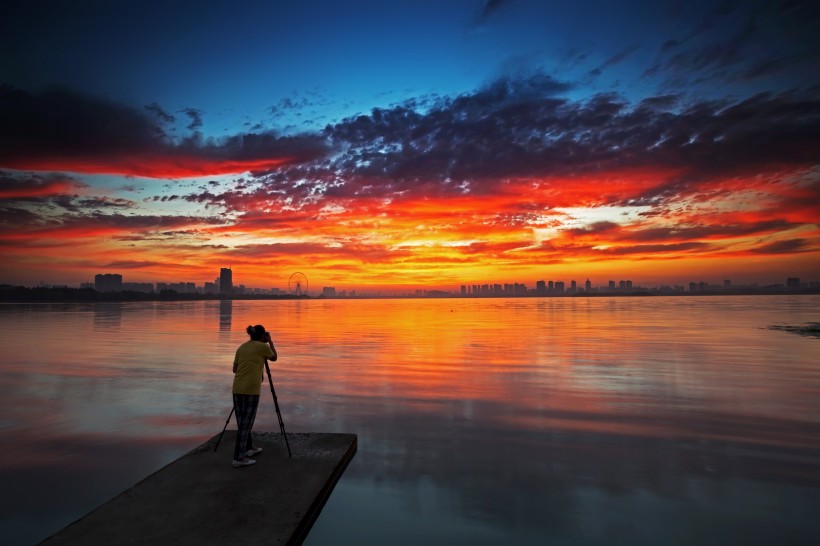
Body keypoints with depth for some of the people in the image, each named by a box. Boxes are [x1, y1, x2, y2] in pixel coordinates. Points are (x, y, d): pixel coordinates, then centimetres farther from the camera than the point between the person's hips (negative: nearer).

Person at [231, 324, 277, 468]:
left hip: (237, 389, 7)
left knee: (242, 421, 17)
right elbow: (274, 358, 15)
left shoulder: (241, 347, 13)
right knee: (246, 423, -2)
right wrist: (270, 341, 18)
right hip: (251, 390, -7)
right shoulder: (263, 346, -4)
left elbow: (235, 369, 17)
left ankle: (248, 448, 31)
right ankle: (238, 458, 0)